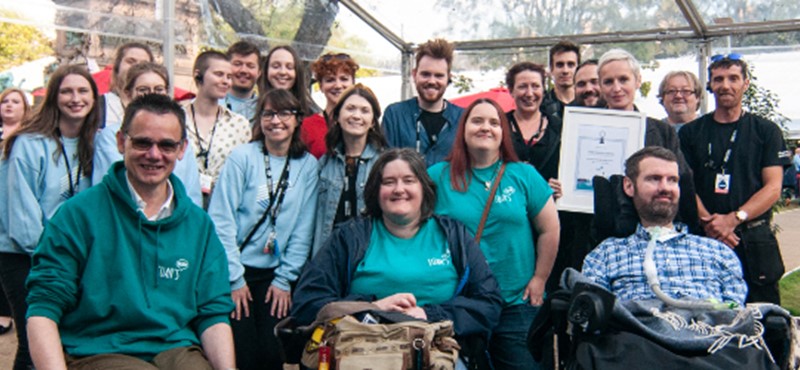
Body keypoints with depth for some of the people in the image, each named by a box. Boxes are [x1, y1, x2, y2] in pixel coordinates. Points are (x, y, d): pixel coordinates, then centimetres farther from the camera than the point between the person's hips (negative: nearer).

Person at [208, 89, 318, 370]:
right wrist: (234, 278, -10)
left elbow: (303, 230, 5)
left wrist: (285, 279, 0)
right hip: (237, 271, -2)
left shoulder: (308, 165, 4)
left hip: (275, 274, 3)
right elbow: (221, 220, -8)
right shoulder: (242, 157, -5)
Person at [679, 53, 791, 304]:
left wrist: (733, 219, -14)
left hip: (755, 242, 0)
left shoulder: (766, 131, 8)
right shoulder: (691, 132, 10)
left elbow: (773, 189, -1)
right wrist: (709, 223, -14)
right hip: (704, 238, 1)